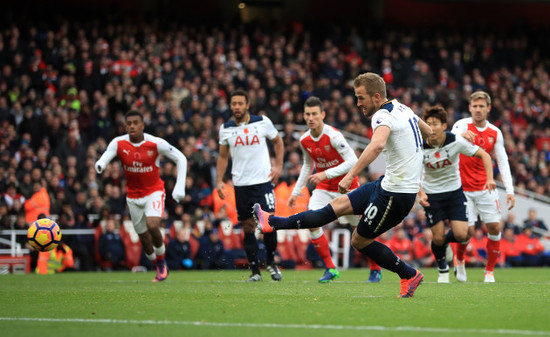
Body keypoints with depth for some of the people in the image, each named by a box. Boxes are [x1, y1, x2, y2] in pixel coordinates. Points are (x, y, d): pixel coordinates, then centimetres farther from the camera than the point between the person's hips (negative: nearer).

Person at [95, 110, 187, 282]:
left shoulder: (156, 143, -17)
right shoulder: (118, 143, -12)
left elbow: (181, 159, -7)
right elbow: (104, 159, -26)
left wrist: (179, 187, -14)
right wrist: (100, 165, -52)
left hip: (154, 192, -3)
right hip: (133, 195, 3)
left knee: (152, 225, -26)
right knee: (143, 236, 9)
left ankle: (161, 260, -1)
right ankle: (159, 268, 32)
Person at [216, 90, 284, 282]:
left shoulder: (263, 122, 0)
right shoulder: (225, 129, 5)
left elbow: (278, 142, 14)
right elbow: (223, 156, 16)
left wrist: (278, 166, 3)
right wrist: (219, 181, 7)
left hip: (263, 180, -2)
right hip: (241, 184, 2)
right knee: (248, 227, 2)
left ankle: (271, 262, 12)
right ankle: (255, 271, 9)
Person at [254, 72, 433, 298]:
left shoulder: (383, 116, -20)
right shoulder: (402, 108, 9)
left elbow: (378, 144, -42)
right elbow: (428, 131, 25)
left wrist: (351, 175, -46)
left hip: (395, 193, -10)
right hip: (389, 184, 10)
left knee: (360, 240, 5)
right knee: (339, 205, 10)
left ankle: (409, 275, 15)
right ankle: (275, 223, 12)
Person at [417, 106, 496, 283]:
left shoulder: (456, 141, -19)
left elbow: (484, 155, -9)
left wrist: (490, 179, -22)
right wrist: (421, 193, -21)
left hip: (454, 191, 0)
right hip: (432, 194, 0)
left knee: (461, 235, -12)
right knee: (438, 238, -4)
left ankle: (446, 243, 26)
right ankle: (442, 270, 26)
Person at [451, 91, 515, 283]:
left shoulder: (495, 133, 5)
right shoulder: (462, 125, -6)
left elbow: (503, 162, 7)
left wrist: (509, 190, -3)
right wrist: (461, 135, -51)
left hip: (486, 188, 3)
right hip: (463, 189, -3)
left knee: (495, 227, -6)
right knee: (467, 230, -9)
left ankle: (490, 270, 10)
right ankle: (459, 260, 22)